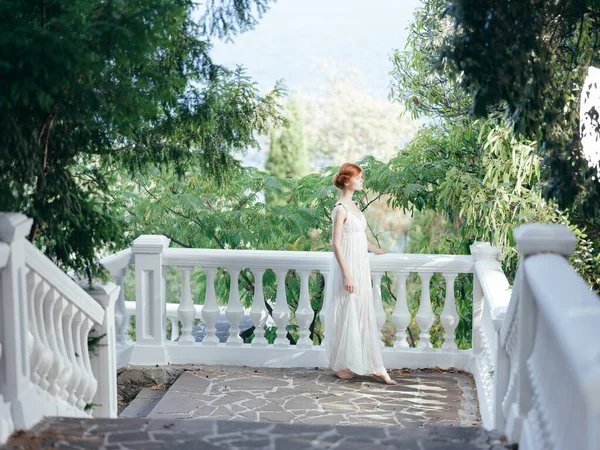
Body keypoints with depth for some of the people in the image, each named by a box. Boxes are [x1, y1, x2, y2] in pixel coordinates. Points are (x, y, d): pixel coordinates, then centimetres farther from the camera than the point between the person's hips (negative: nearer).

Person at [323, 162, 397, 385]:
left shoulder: (353, 205, 10)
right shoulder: (340, 209, -16)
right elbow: (336, 244, -19)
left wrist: (375, 250, 38)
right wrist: (346, 275, -21)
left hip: (360, 266, 9)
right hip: (348, 267, -9)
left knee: (365, 315, 10)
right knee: (345, 316, 3)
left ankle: (376, 366, 15)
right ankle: (338, 364, 17)